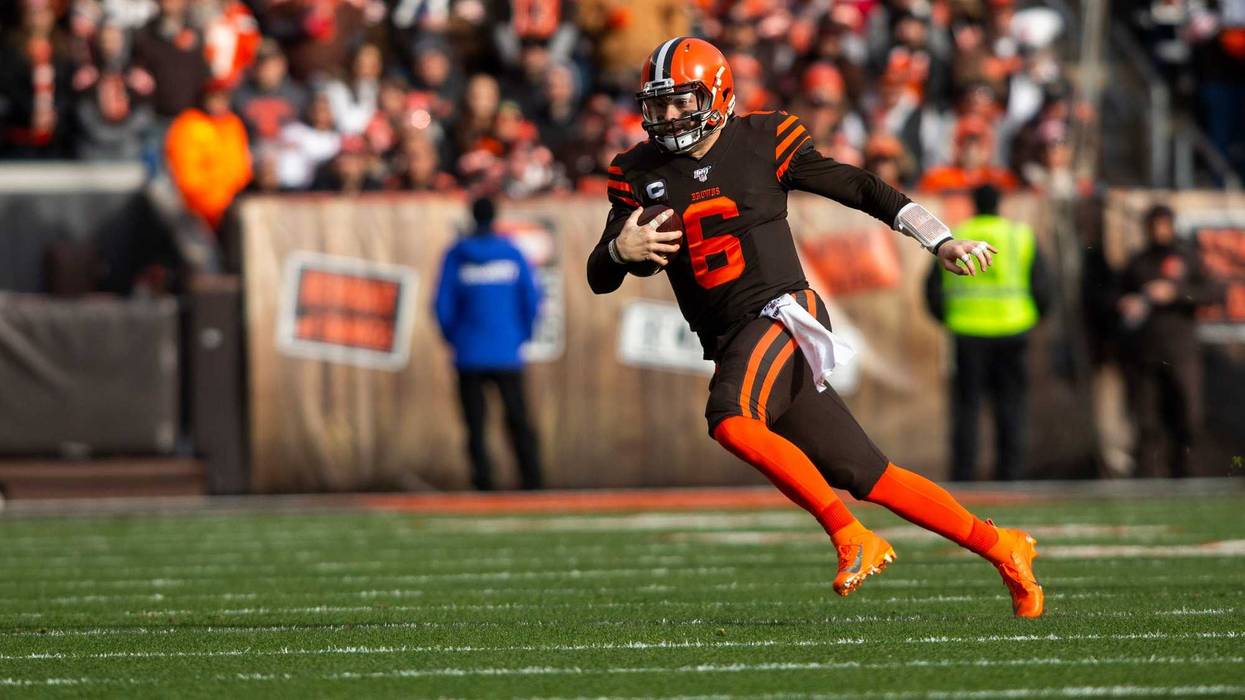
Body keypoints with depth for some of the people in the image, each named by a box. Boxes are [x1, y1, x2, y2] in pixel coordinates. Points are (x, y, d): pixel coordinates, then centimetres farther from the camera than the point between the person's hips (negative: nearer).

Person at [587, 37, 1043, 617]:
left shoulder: (761, 143, -1)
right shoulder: (641, 174, 8)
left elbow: (858, 188, 4)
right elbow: (598, 278, 6)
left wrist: (940, 241, -3)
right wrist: (621, 250, -18)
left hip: (783, 313, -5)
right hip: (732, 346, 5)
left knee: (730, 419, -33)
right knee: (870, 479, 4)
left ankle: (850, 536, -24)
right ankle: (1000, 548, 16)